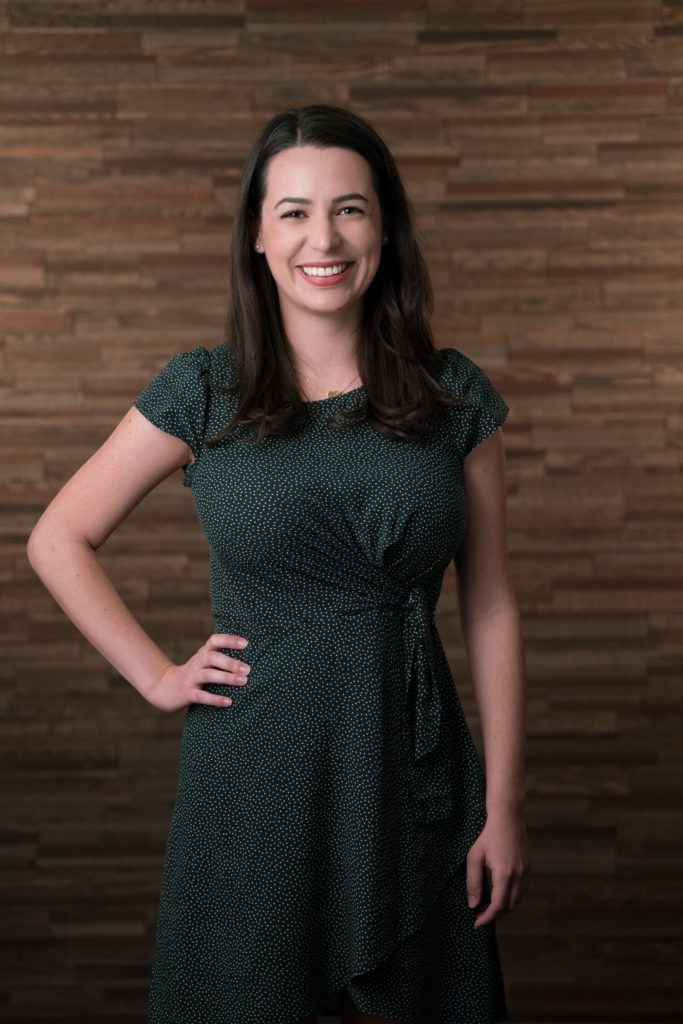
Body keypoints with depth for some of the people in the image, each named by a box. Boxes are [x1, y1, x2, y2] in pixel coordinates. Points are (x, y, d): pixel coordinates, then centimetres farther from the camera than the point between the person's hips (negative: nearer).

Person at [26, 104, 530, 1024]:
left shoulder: (455, 395, 1)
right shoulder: (203, 392, -2)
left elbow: (490, 608, 1)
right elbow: (58, 540, 6)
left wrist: (504, 807, -1)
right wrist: (156, 676, -2)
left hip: (412, 767, 1)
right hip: (255, 769, -1)